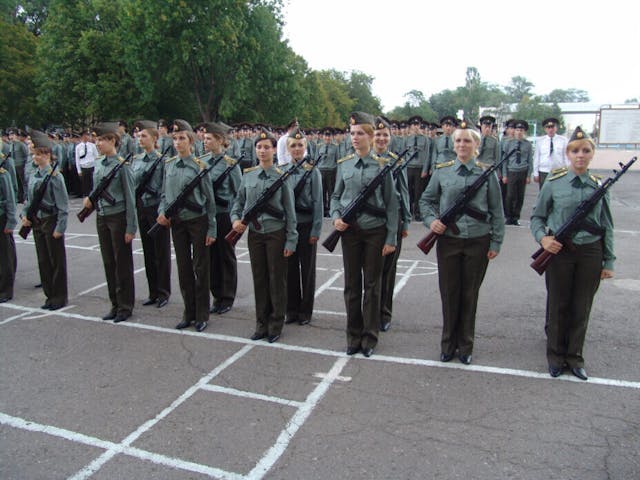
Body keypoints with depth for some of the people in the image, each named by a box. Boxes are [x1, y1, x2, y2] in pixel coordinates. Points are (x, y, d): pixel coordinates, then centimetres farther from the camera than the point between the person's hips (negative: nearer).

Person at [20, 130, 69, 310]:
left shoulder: (54, 176, -13)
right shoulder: (33, 177, 8)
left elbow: (62, 204, -14)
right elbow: (29, 199, 17)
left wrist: (60, 227, -17)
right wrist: (25, 216, 1)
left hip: (51, 222, -7)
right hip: (37, 222, 7)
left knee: (57, 261, 4)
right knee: (43, 260, 13)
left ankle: (59, 297, 15)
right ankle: (49, 295, 25)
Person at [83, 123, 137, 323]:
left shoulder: (122, 164, -11)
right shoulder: (97, 164, 9)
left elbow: (130, 197, -12)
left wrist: (131, 227, -14)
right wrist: (89, 200, -1)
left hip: (118, 217, -7)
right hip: (101, 218, 7)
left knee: (122, 263, 2)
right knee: (108, 262, 13)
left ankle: (125, 306, 14)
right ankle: (115, 304, 24)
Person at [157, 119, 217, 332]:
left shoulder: (199, 166, -8)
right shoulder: (169, 165, 4)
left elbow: (209, 199, -6)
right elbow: (165, 194, 13)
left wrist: (211, 229, -7)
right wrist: (162, 212, -7)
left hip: (198, 221, -4)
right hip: (177, 222, 4)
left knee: (200, 268, 4)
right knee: (183, 268, 11)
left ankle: (202, 315, 16)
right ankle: (189, 313, 24)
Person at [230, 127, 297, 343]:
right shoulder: (248, 176, 4)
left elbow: (289, 210, -5)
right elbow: (239, 201, 15)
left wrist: (291, 240, -8)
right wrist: (236, 219, -6)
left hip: (276, 234, -3)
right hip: (254, 234, 4)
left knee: (277, 279, 5)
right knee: (259, 279, 11)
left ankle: (276, 325, 18)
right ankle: (261, 324, 24)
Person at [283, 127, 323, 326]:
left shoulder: (312, 171, -4)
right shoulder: (281, 171, 5)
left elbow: (317, 202, -6)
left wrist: (316, 230, -10)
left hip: (306, 225, -3)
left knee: (307, 268, 6)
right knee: (290, 267, 9)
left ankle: (305, 311, 18)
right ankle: (292, 309, 22)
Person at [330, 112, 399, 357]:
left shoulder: (382, 166, -4)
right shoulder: (344, 165, 3)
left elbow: (391, 203, -2)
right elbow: (336, 196, 12)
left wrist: (391, 238, -6)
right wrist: (336, 217, -8)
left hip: (375, 231, -2)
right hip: (350, 230, 2)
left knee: (372, 284, 7)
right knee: (352, 284, 9)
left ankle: (369, 337, 20)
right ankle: (353, 337, 23)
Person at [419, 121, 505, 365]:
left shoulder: (487, 173, -1)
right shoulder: (442, 171, 1)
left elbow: (496, 212, 3)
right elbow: (426, 200, 10)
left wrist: (496, 242, 0)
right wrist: (431, 220, -8)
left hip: (478, 242, 0)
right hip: (448, 241, 1)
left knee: (470, 295, 10)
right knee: (449, 293, 8)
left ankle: (465, 347, 27)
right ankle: (448, 345, 25)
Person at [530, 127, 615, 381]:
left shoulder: (599, 186, 3)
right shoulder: (554, 183, -3)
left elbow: (607, 226, 7)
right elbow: (537, 217, 4)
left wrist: (609, 262, 6)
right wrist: (542, 237, -15)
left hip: (590, 253, 2)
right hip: (559, 251, -2)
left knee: (582, 308, 10)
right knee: (558, 305, 9)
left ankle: (574, 356, 28)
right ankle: (555, 355, 26)